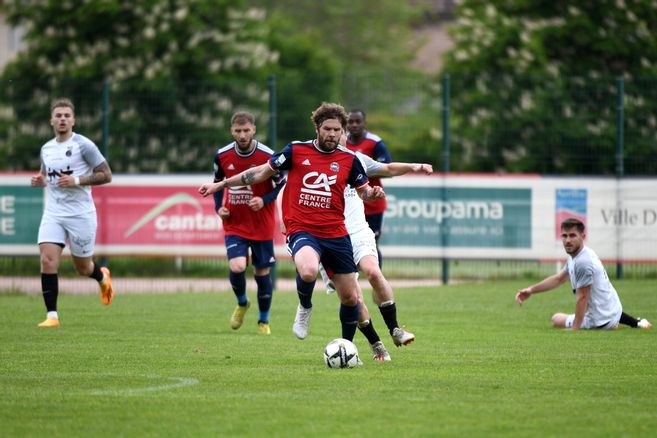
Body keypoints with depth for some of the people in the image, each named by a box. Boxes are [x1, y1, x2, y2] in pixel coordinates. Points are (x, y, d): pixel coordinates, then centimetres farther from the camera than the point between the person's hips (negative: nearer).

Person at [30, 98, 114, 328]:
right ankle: (52, 315, -11)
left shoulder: (83, 145, -8)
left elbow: (106, 175, -8)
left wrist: (77, 181, -20)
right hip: (53, 213, 4)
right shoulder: (46, 149, 9)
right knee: (48, 260, -15)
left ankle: (102, 277, 44)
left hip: (80, 213, -4)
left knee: (82, 267, 7)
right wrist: (39, 181, 2)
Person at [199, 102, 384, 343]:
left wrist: (372, 193, -9)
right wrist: (220, 185, 13)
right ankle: (305, 307, -3)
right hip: (301, 230, -3)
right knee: (308, 271, -36)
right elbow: (262, 172, 10)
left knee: (350, 298, 5)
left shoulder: (348, 159, 4)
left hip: (336, 234, 3)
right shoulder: (296, 151, -1)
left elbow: (363, 190, 17)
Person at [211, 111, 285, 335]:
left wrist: (264, 200, -18)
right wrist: (219, 207, -2)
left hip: (262, 225, -1)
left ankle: (264, 321, 26)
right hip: (234, 224, 1)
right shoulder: (222, 156, -5)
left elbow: (281, 184, -1)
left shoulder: (267, 156, -14)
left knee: (262, 272, 5)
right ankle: (242, 303, 15)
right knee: (236, 267, -17)